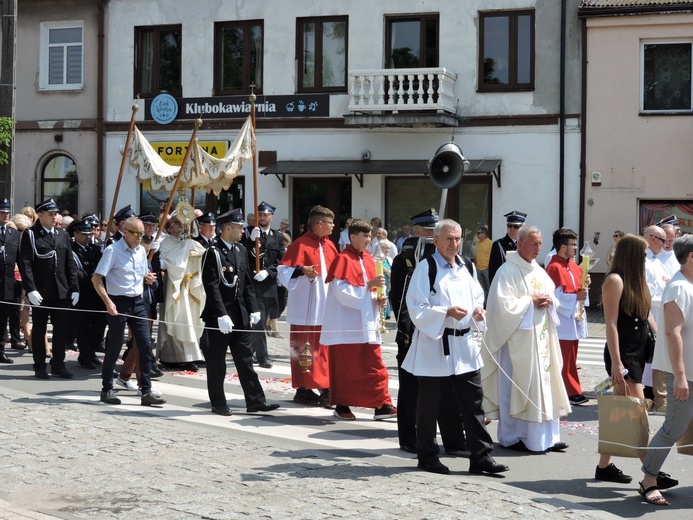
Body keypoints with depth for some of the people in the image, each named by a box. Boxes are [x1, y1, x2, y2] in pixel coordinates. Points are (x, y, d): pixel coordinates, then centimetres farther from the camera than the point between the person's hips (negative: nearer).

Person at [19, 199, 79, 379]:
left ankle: (58, 364, 16)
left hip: (62, 292, 4)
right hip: (41, 293, -4)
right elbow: (25, 264, -10)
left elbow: (70, 264, 12)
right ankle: (39, 366, 14)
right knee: (39, 330, 5)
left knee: (61, 329, 5)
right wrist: (31, 290, -18)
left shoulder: (63, 235, 12)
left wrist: (74, 288, 5)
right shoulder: (30, 235, -3)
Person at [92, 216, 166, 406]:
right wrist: (108, 302, -20)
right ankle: (107, 390, 16)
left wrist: (140, 294, 13)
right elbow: (96, 279, -13)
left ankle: (146, 392, 4)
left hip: (138, 302, 6)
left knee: (146, 346, 0)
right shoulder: (113, 250, -11)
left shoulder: (141, 251, 9)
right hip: (119, 303, -6)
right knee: (114, 348, 2)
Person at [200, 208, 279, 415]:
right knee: (217, 363, 4)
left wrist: (253, 309, 8)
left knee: (245, 360, 8)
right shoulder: (213, 254, -11)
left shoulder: (241, 250, 11)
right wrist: (222, 315, -21)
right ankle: (218, 404, 12)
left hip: (240, 316, 7)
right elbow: (212, 287, -16)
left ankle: (255, 400, 10)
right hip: (218, 317, -7)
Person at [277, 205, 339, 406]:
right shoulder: (301, 244, -9)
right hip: (306, 308, -7)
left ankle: (327, 389, 15)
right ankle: (303, 389, 4)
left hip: (328, 307, 7)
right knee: (306, 349, -3)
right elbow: (284, 271, -15)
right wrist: (302, 270, -31)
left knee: (328, 349, 8)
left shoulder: (329, 245, 13)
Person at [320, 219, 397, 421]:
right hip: (347, 324, -7)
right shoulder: (343, 259, -10)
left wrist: (379, 299, -1)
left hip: (367, 322, 7)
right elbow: (341, 291, -17)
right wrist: (368, 285, -20)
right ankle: (341, 406, 13)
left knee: (375, 365, 3)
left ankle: (382, 405, 3)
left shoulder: (368, 260, 12)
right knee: (346, 366, 2)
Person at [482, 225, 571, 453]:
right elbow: (504, 304, -17)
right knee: (515, 387, -3)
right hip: (518, 338, -8)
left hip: (541, 337, 8)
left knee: (544, 383, 7)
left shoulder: (539, 271, 15)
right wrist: (531, 302, -15)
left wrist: (549, 301, -1)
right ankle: (511, 436, 7)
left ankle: (546, 436, 13)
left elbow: (551, 296, 21)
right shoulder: (508, 271, -10)